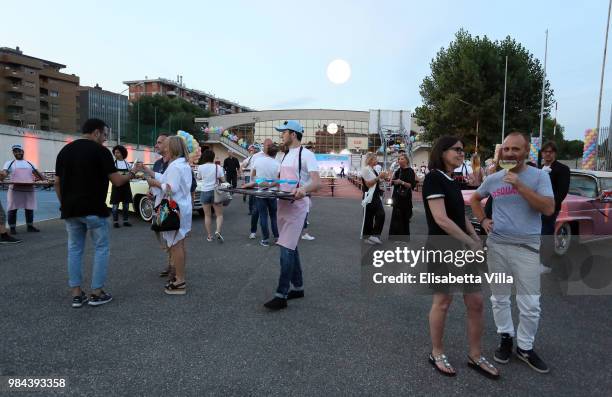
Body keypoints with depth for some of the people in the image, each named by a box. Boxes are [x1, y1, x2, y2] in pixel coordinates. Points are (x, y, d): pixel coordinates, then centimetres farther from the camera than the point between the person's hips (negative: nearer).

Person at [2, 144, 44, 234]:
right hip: (15, 190, -3)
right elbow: (4, 173, -8)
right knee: (12, 209, 1)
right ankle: (12, 228, 10)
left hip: (29, 190, 3)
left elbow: (37, 173, 13)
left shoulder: (29, 163, 15)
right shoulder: (10, 163, 5)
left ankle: (30, 226, 18)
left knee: (30, 209, 8)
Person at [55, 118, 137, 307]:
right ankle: (97, 293, 8)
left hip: (71, 210, 6)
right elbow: (117, 181, -11)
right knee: (101, 249, 6)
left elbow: (57, 183, 12)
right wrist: (131, 174, 7)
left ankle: (77, 294, 14)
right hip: (94, 210, -6)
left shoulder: (64, 150, 11)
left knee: (74, 250, 11)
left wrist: (64, 204, 19)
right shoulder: (100, 151, -8)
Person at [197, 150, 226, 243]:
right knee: (219, 215, 8)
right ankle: (218, 231, -14)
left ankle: (209, 236, 14)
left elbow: (200, 178, 11)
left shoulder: (200, 167, -5)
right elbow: (223, 180, -6)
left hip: (204, 192, 2)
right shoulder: (218, 167, -8)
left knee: (207, 215, 11)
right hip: (215, 191, -1)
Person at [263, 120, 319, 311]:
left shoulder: (306, 155, -11)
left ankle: (281, 295, -6)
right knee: (290, 248, 13)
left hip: (296, 206, -9)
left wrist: (303, 190, -42)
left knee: (286, 249, -11)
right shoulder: (286, 155, 17)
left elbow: (316, 183, -21)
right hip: (283, 205, 9)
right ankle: (297, 287, 25)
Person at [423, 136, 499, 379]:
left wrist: (476, 240, 4)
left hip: (462, 248, 8)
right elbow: (441, 219, -22)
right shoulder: (433, 178, -14)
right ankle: (437, 354, 23)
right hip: (441, 249, -8)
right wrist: (472, 242, -15)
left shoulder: (452, 181, 13)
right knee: (442, 301, 4)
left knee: (476, 302, 9)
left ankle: (475, 356, 24)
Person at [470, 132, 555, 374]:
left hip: (527, 247, -3)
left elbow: (549, 209, -16)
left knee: (530, 304, 2)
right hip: (496, 245, 3)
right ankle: (506, 338, 32)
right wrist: (482, 220, 5)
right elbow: (475, 199, 22)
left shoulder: (539, 176, -4)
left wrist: (519, 185, -22)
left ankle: (525, 347, 22)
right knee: (499, 298, 14)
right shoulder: (493, 179, 5)